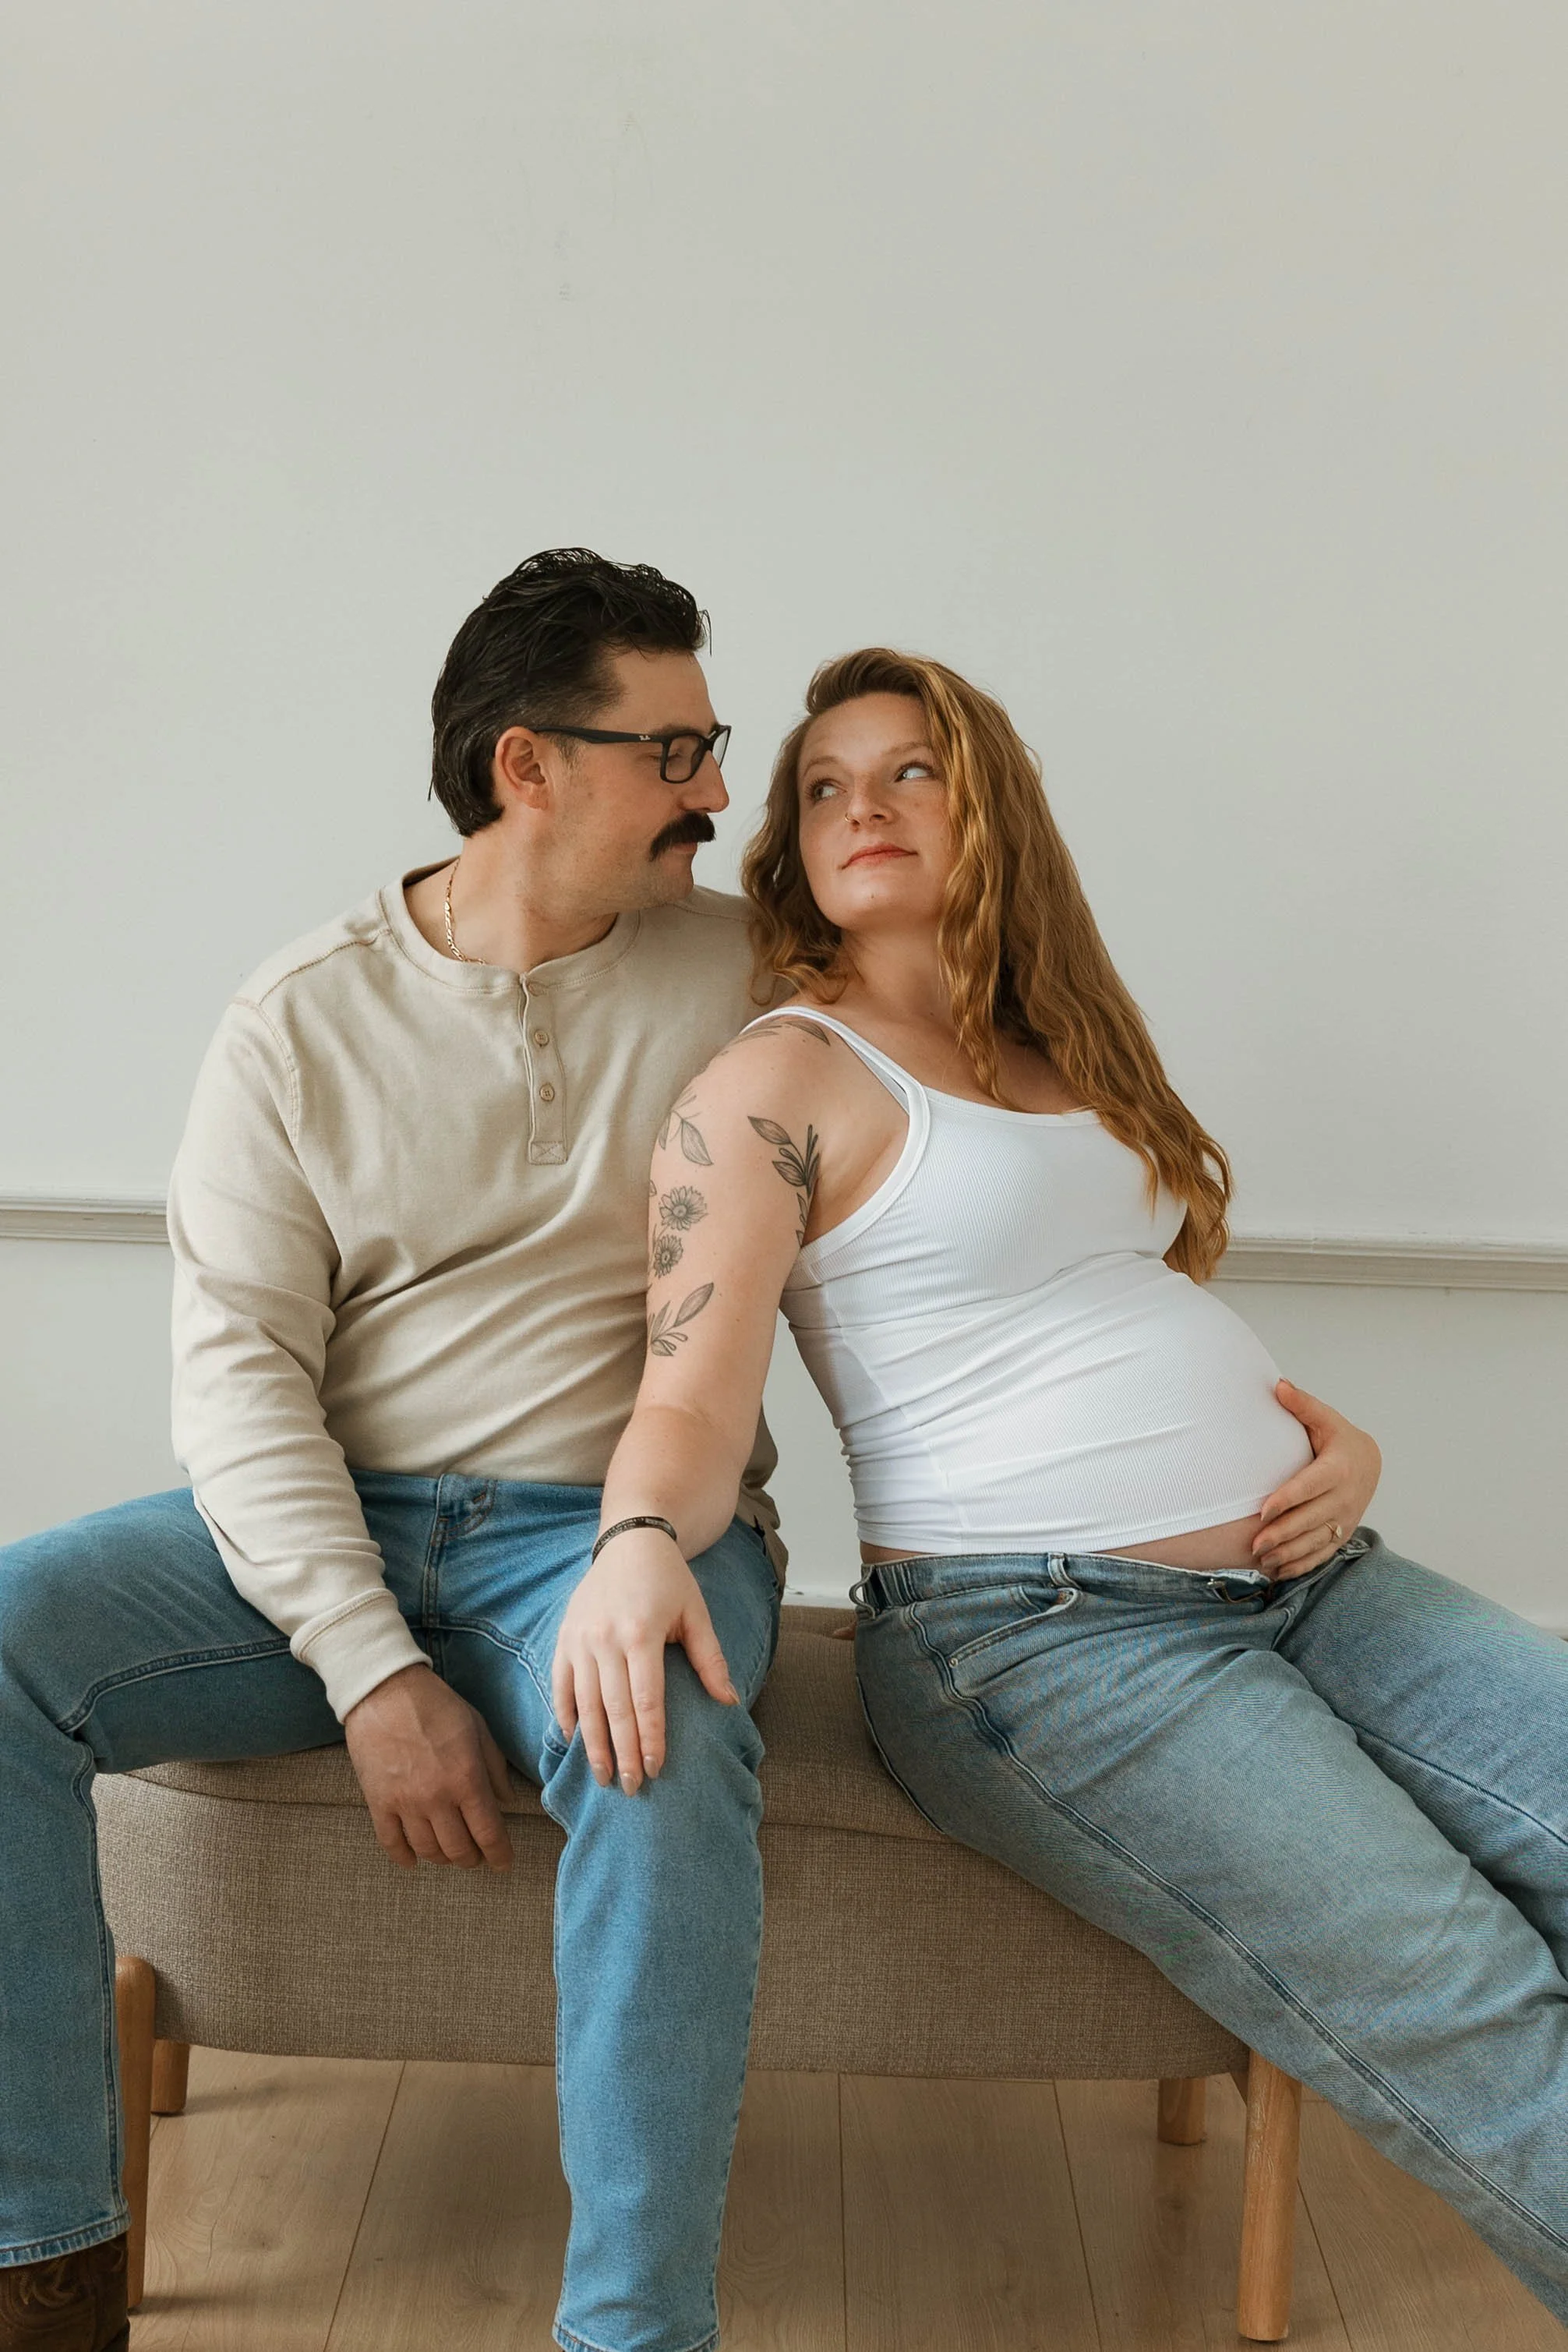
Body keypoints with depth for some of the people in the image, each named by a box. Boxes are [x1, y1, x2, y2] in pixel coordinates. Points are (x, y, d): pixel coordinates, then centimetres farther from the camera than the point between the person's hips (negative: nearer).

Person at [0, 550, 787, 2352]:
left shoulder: (739, 970, 4)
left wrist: (670, 1535, -18)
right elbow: (235, 1369, -4)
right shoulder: (300, 1021, 2)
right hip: (327, 1527, 2)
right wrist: (370, 1666, -17)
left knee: (666, 1746, -35)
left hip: (610, 1526, -1)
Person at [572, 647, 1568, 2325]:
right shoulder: (781, 1085, -2)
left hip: (1307, 1578, 8)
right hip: (1037, 1632, -7)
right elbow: (693, 1402, -11)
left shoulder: (1070, 1055, 20)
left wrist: (1336, 1440, 7)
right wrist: (639, 1548, -34)